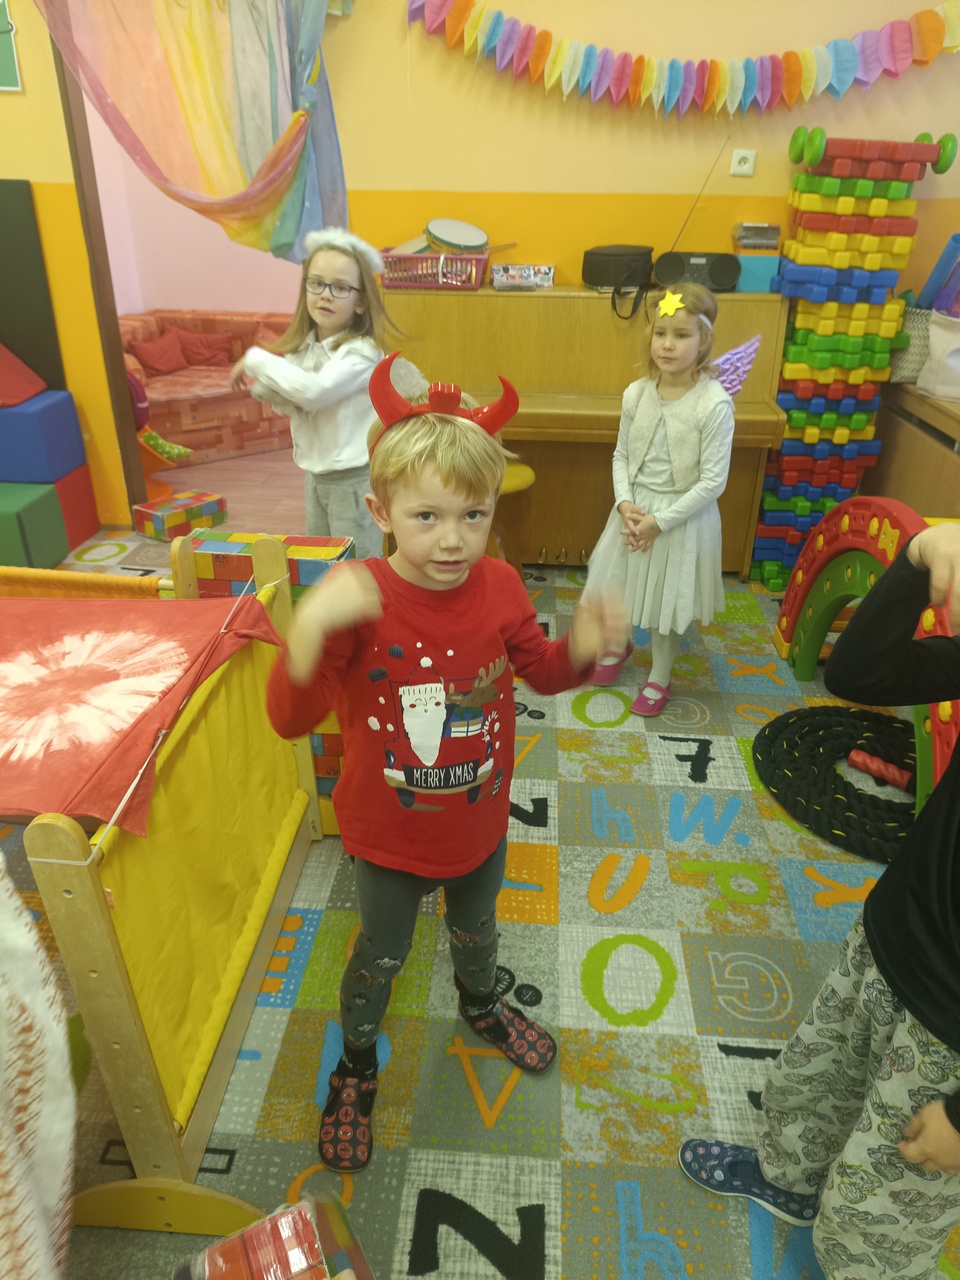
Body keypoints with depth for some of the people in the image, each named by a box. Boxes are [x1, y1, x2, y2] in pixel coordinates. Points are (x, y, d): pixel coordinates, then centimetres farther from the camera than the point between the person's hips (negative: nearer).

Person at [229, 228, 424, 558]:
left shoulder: (362, 351, -19)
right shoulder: (303, 346, 3)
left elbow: (315, 391, -33)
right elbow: (291, 402, 10)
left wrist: (257, 359, -22)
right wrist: (267, 387, -13)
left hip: (354, 478, -8)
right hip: (314, 473, 8)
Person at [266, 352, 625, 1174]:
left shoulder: (499, 587, -16)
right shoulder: (358, 600, -28)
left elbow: (540, 670, 1)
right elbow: (290, 719, -33)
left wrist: (584, 646, -22)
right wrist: (309, 626, -51)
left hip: (480, 823, 4)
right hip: (389, 836, -3)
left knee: (477, 931, 31)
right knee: (381, 957, 22)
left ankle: (481, 1006, 65)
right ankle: (357, 1063, 53)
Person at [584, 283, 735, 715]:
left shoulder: (714, 403, -19)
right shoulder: (636, 393, -6)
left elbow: (713, 480, -17)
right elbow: (621, 455, 4)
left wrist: (660, 521, -18)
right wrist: (624, 503, -12)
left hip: (684, 515, -4)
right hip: (635, 508, 4)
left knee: (669, 598, 11)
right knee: (621, 583, 19)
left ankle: (659, 677, 34)